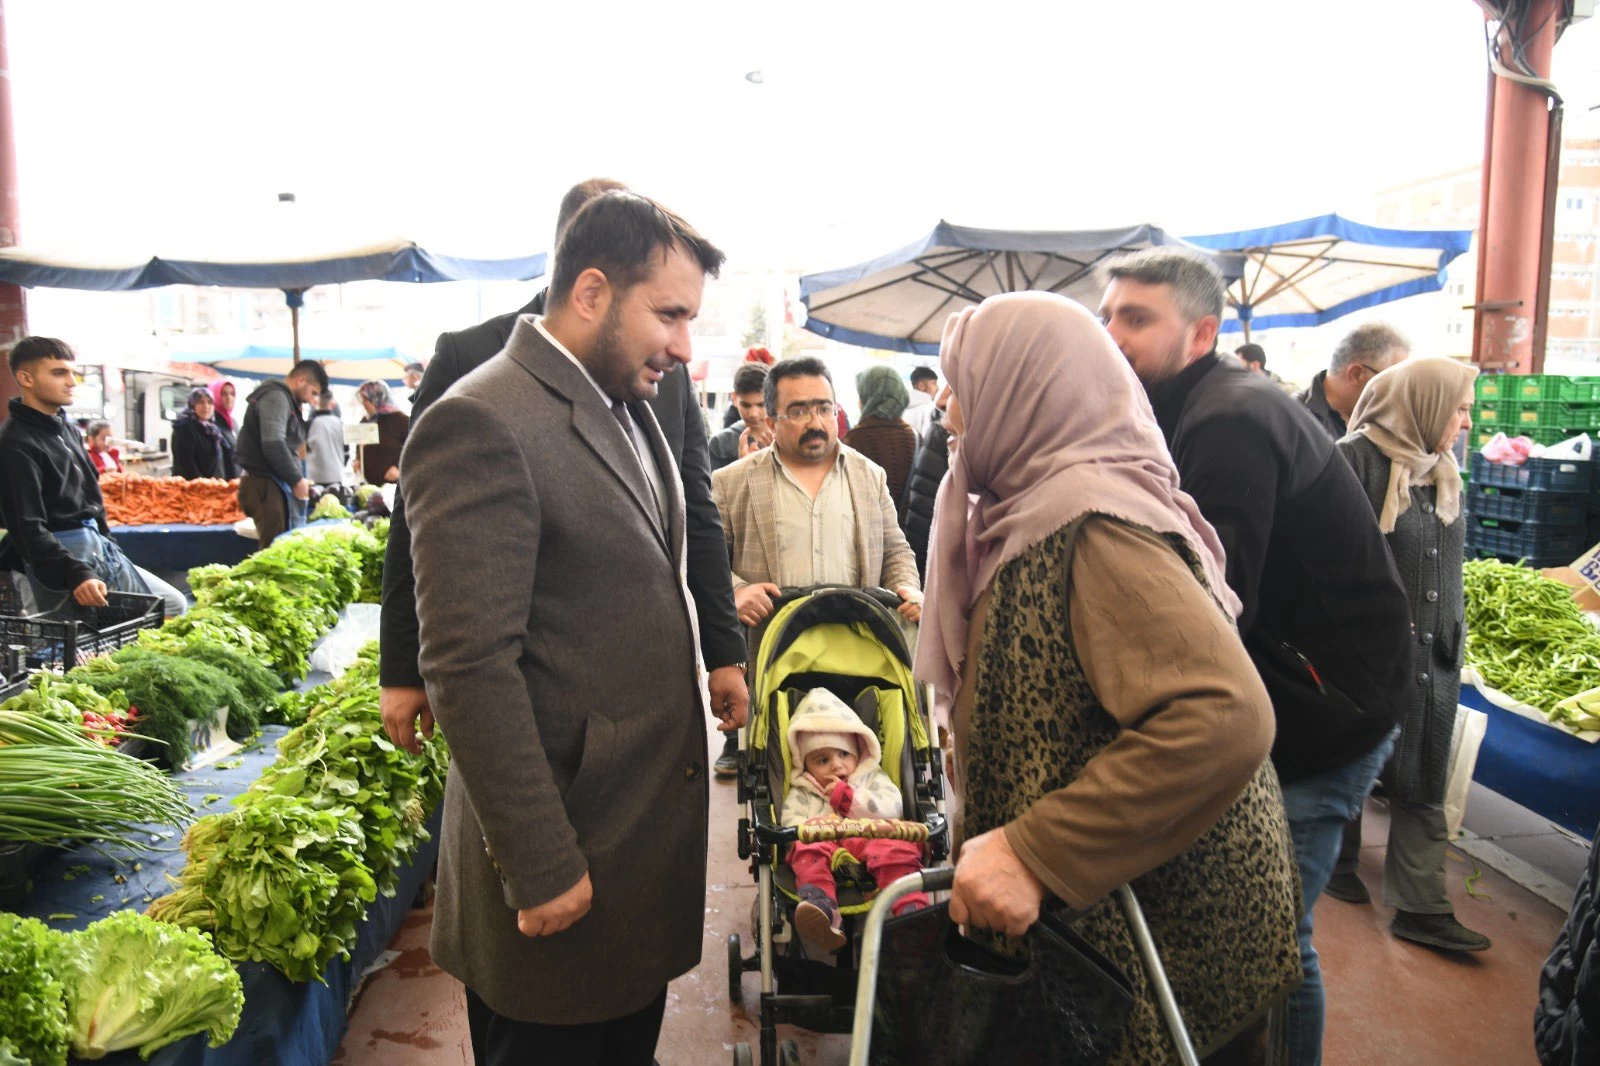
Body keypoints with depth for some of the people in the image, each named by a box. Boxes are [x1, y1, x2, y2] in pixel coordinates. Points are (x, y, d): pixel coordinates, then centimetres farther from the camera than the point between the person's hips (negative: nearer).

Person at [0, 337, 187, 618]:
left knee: (175, 605, 9)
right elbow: (29, 528, -22)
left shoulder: (68, 429, 13)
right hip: (60, 557, -9)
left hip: (100, 549, 9)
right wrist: (76, 574, -31)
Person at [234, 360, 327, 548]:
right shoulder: (276, 397, -9)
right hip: (266, 486, -10)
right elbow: (273, 445, -21)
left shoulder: (283, 399, 21)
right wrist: (296, 479, -14)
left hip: (276, 485, 10)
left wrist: (296, 479, 13)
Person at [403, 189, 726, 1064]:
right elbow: (471, 670, -22)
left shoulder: (629, 410, 9)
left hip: (651, 838, 8)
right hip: (565, 858, -8)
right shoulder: (480, 424, -20)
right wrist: (542, 870, -19)